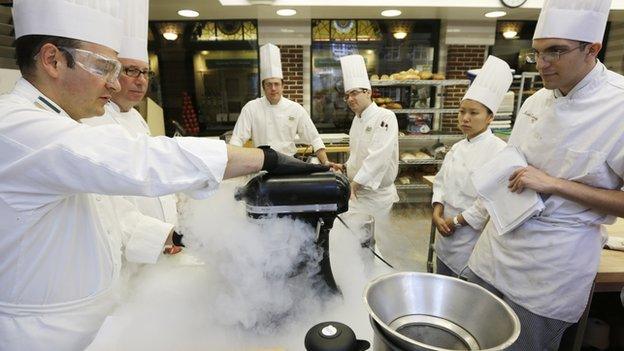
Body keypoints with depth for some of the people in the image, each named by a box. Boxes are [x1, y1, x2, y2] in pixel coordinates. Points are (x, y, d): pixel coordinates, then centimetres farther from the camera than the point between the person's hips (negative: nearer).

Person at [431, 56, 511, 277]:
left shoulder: (499, 151, -16)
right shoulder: (458, 147, 6)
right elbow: (441, 181, 9)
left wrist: (456, 221, -14)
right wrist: (437, 214, -7)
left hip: (472, 238, -6)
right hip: (445, 235, 7)